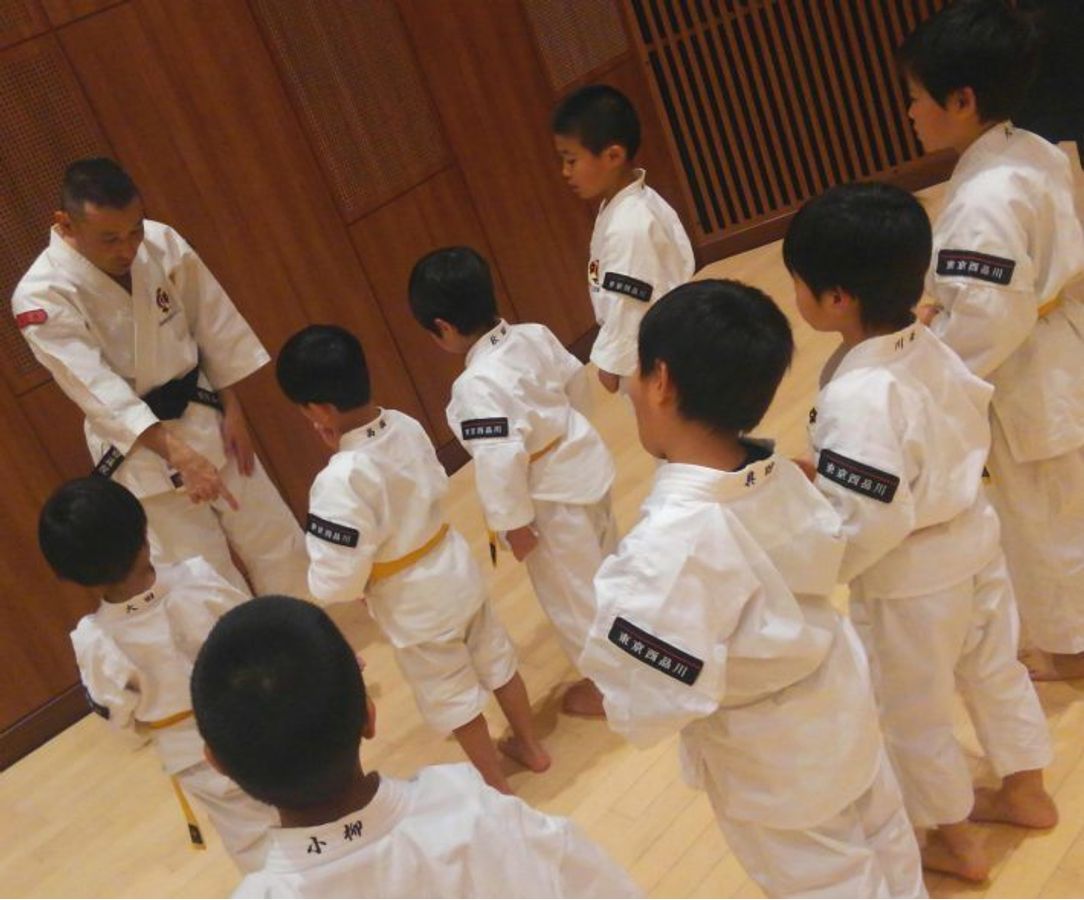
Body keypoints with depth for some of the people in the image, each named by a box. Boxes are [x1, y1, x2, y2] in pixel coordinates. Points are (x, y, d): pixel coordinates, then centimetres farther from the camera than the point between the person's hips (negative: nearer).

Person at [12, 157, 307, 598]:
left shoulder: (160, 242, -10)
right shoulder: (41, 297, -22)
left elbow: (215, 325, 1)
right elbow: (99, 390, -29)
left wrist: (232, 409, 2)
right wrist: (178, 453, -38)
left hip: (204, 417, 5)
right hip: (136, 446, -4)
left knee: (279, 546, 15)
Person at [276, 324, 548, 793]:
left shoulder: (339, 481, -33)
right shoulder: (406, 426, -12)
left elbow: (337, 582, -29)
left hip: (415, 605, -7)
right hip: (458, 572, 7)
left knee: (453, 699, 16)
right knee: (497, 660, 26)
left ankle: (497, 787, 37)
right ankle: (530, 746, 49)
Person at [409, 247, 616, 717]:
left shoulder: (476, 386, -30)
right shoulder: (536, 335, -8)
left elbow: (501, 462, -30)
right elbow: (578, 384, 7)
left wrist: (514, 523, -17)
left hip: (552, 498, -8)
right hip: (585, 462, 8)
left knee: (572, 593, 13)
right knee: (603, 562, 30)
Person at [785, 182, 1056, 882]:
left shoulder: (858, 398, -34)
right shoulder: (929, 347, -8)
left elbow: (864, 524, -31)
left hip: (909, 583, -8)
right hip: (973, 539, 8)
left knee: (913, 713, 16)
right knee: (994, 670, 27)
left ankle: (956, 842, 37)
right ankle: (1027, 793, 50)